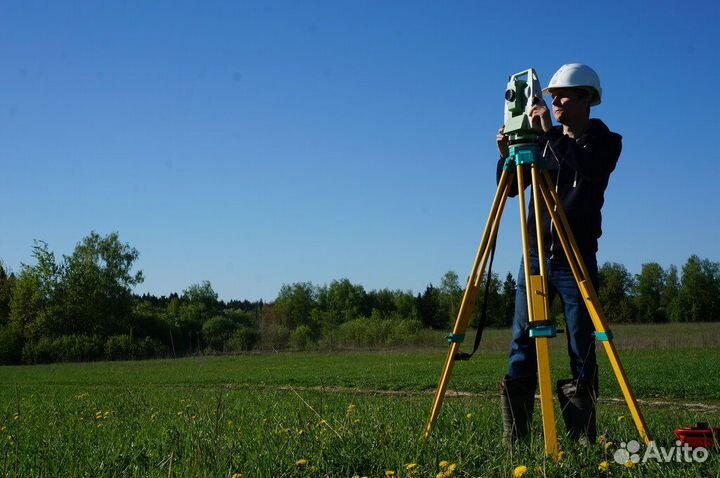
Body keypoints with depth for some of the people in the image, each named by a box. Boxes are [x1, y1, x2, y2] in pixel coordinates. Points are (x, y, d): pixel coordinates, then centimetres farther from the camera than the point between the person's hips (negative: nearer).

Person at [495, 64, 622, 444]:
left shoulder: (606, 142, 2)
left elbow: (590, 170, -21)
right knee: (522, 343, 0)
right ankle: (515, 437, 4)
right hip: (535, 256, 4)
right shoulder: (545, 140, 12)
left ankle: (583, 439, 5)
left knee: (581, 349, -2)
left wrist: (550, 133, -23)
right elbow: (510, 188, 12)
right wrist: (507, 155, -6)